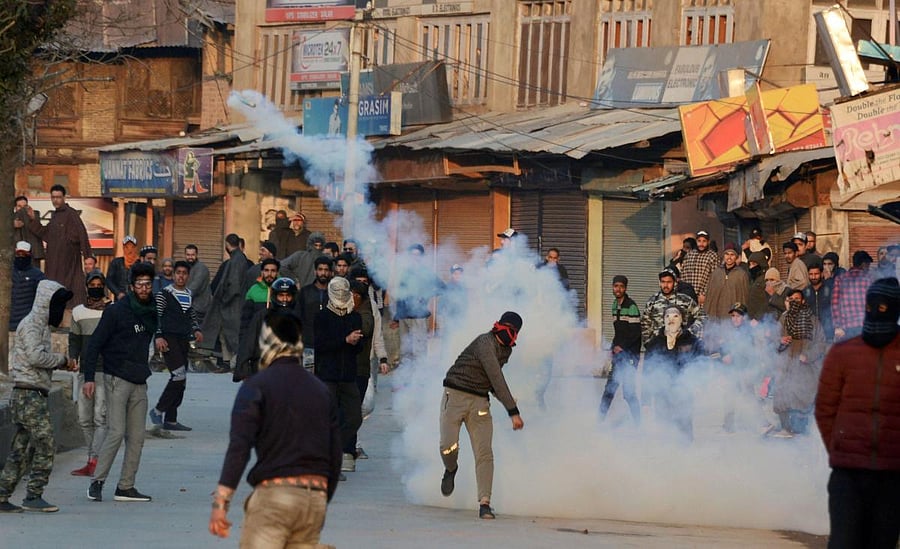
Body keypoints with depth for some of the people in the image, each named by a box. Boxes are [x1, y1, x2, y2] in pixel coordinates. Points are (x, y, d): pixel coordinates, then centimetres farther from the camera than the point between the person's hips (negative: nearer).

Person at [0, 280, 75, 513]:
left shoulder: (41, 326, 21)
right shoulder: (30, 325, -10)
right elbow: (35, 356, -23)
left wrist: (63, 364, 8)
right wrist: (62, 360, -11)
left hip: (36, 395, 10)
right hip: (29, 394, -10)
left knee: (21, 449, 9)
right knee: (45, 444, -12)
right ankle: (34, 496, -11)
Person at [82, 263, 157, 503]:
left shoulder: (152, 312, 11)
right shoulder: (116, 311, -7)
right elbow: (95, 344, -8)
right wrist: (89, 377, -14)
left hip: (139, 382, 7)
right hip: (117, 379, -6)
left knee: (137, 437, 4)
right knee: (116, 433, -13)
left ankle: (126, 486, 9)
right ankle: (97, 482, -6)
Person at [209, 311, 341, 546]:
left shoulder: (256, 385, -2)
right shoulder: (322, 391, 16)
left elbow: (239, 447, -13)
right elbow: (335, 456, 17)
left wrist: (220, 501, -16)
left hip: (274, 493, -5)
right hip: (315, 498, 5)